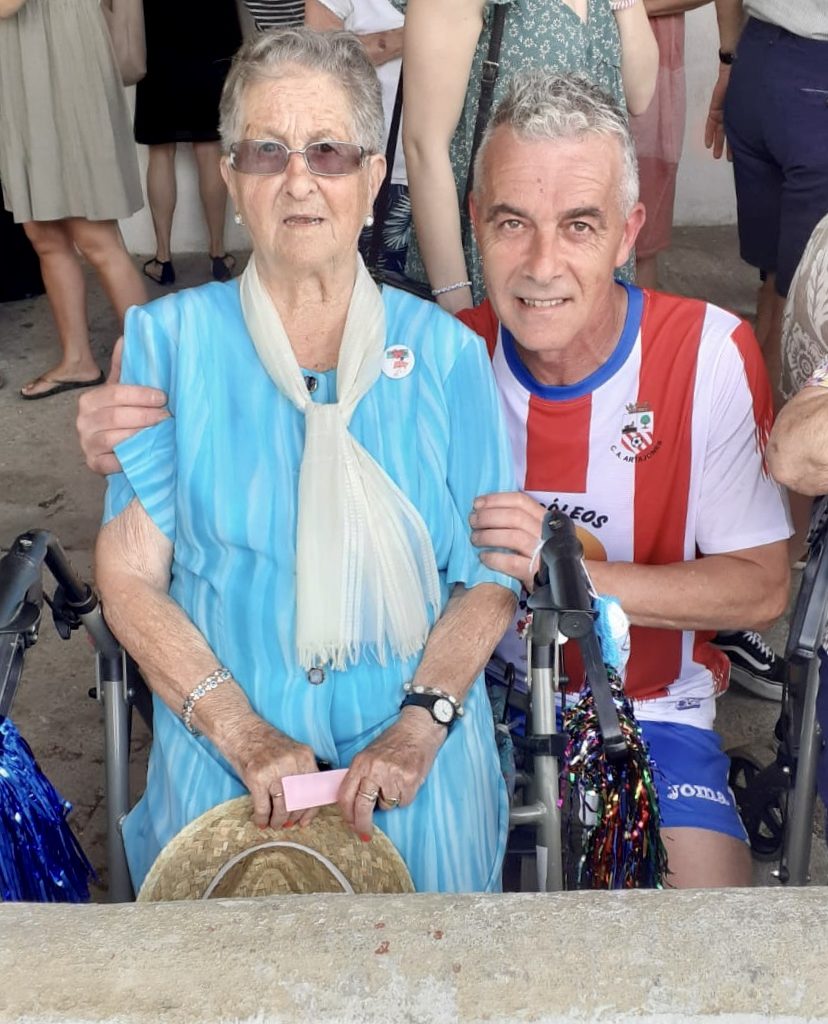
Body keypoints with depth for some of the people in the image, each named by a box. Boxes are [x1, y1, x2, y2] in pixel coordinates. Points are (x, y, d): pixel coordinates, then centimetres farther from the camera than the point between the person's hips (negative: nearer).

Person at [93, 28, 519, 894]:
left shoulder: (443, 352, 0)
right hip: (220, 759, 0)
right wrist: (241, 731, -14)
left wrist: (420, 721, -15)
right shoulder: (169, 338, -1)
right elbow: (130, 578, -3)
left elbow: (491, 577, 0)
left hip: (420, 762, 1)